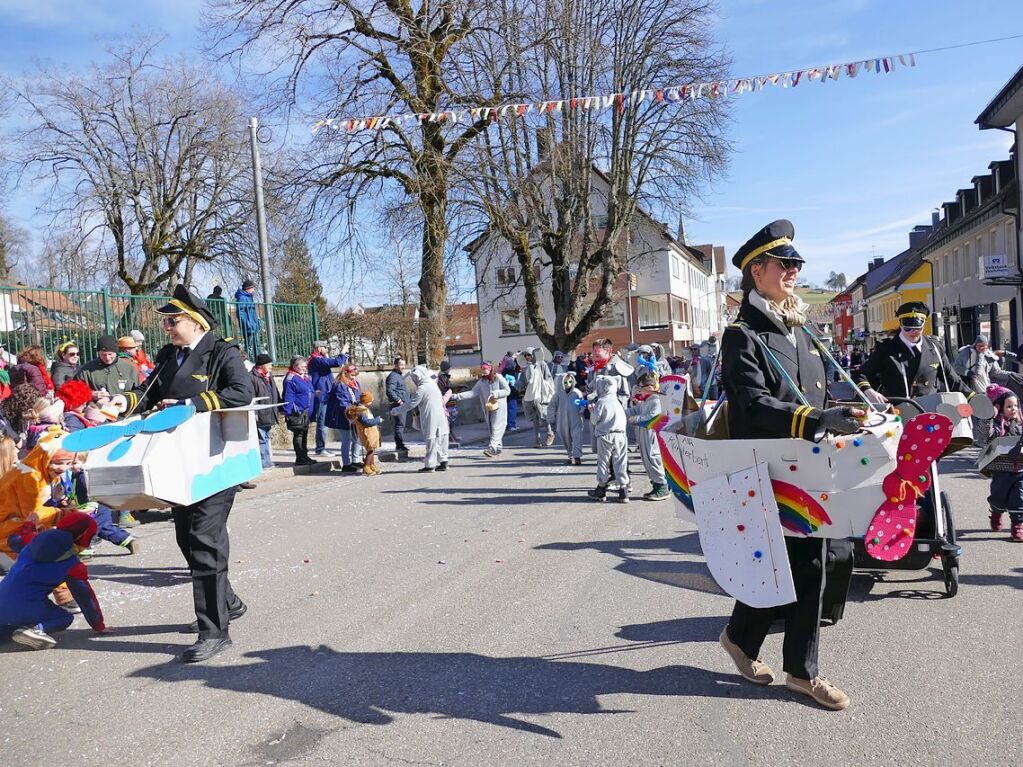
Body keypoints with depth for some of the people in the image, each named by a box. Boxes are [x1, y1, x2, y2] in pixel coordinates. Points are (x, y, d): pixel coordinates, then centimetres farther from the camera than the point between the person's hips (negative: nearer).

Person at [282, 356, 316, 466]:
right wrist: (288, 413, -20)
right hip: (297, 413, -9)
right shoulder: (291, 379, -12)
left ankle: (304, 456, 22)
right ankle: (300, 459, 0)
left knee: (304, 435, 14)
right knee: (298, 435, -4)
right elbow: (288, 397, -17)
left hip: (306, 412, 9)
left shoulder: (306, 378, 16)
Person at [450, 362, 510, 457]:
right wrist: (457, 396, -11)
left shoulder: (498, 378, -5)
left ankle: (492, 448, -18)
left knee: (496, 428, -12)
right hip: (488, 408, 6)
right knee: (491, 429, 9)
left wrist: (495, 394, -17)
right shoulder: (481, 382, 7)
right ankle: (498, 448, 18)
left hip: (499, 407, -6)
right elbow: (472, 392, -1)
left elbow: (507, 390, -5)